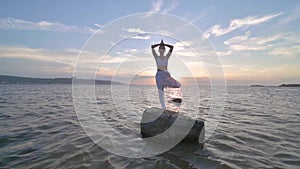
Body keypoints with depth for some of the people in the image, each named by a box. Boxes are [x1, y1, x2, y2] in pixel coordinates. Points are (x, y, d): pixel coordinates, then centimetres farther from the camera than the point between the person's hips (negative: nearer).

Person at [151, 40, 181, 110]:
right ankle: (163, 107, 8)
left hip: (166, 74, 2)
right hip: (159, 74, -2)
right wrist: (160, 44, 11)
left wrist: (164, 44, 15)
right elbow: (152, 47, 0)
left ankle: (166, 84, 14)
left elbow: (171, 47, 9)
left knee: (178, 85, -12)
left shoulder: (166, 57, 14)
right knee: (160, 91, -2)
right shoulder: (156, 57, 9)